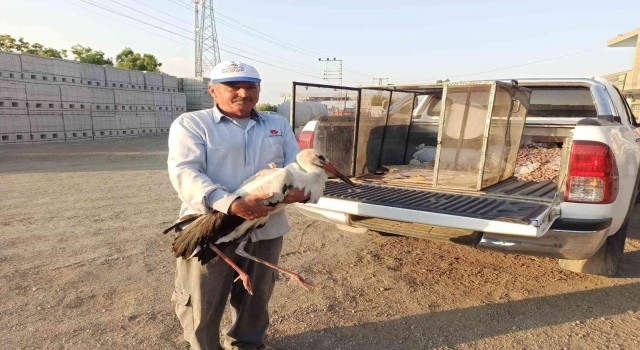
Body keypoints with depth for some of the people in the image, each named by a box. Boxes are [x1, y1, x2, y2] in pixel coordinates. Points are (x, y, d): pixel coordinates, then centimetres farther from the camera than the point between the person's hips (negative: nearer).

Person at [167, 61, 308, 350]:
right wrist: (230, 204, -31)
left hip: (266, 229, 4)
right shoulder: (190, 124, -1)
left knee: (256, 297, 21)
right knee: (201, 303, 10)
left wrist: (301, 188, -17)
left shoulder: (279, 124, 12)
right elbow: (184, 172, -14)